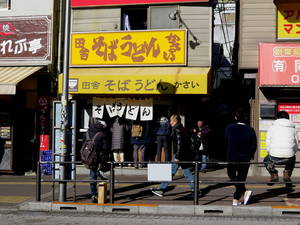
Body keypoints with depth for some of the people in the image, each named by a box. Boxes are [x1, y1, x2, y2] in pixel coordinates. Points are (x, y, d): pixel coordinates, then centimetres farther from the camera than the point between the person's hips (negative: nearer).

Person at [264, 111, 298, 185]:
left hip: (275, 158, -1)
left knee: (266, 160, 34)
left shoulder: (272, 128, 11)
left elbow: (268, 146, 11)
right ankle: (287, 174, 21)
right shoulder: (292, 129, 16)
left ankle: (274, 174, 12)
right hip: (288, 159, 1)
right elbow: (296, 148, 18)